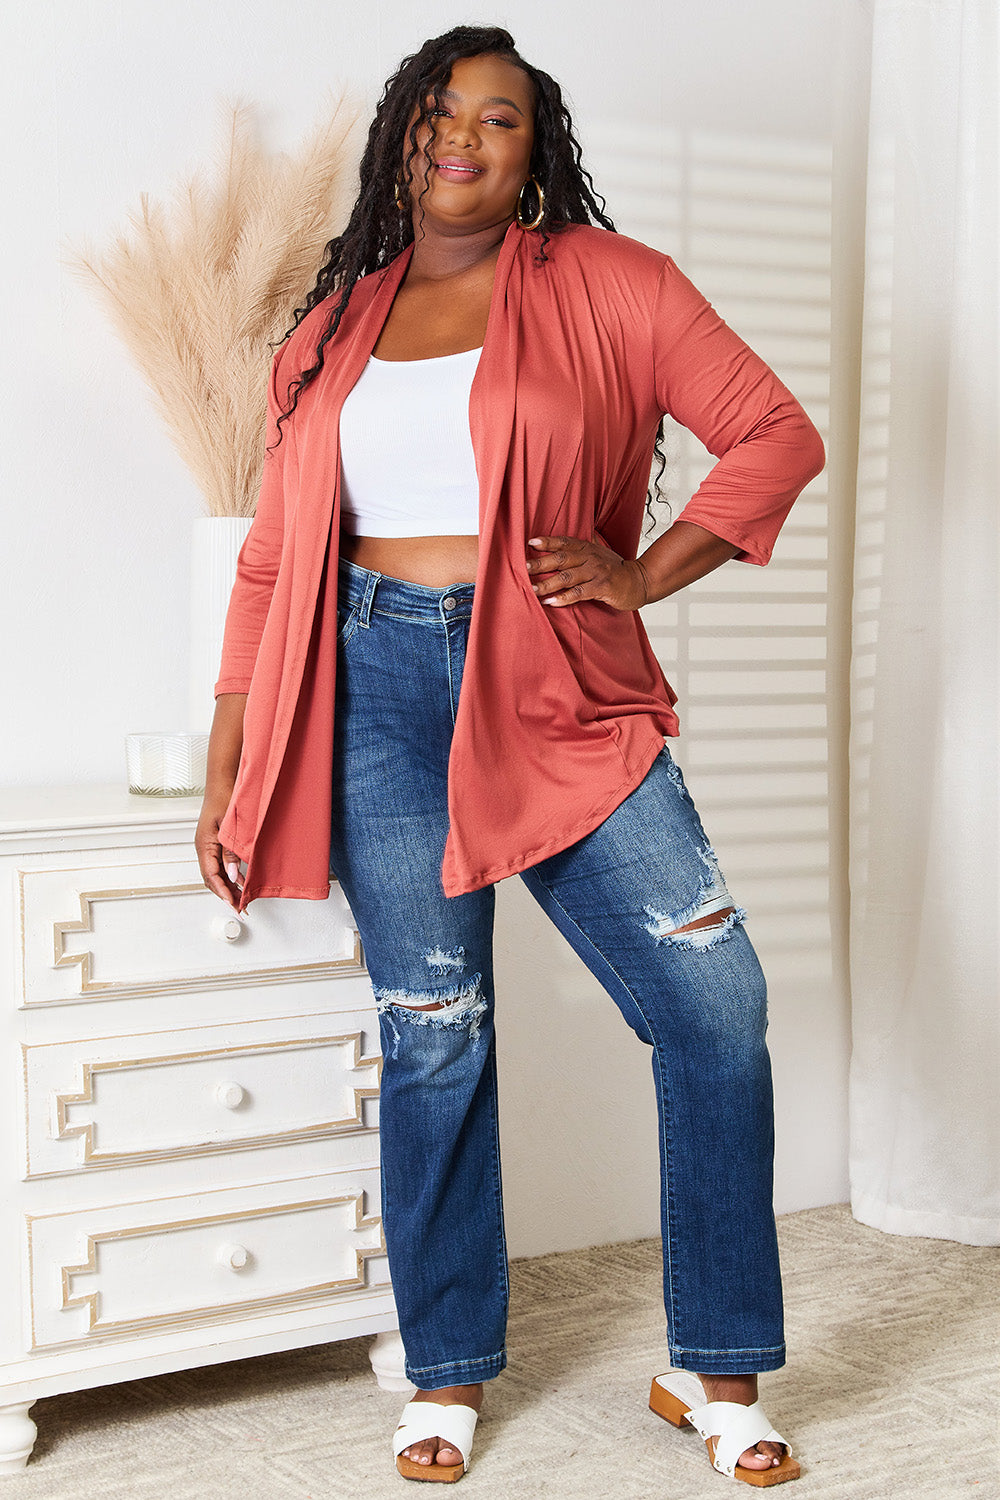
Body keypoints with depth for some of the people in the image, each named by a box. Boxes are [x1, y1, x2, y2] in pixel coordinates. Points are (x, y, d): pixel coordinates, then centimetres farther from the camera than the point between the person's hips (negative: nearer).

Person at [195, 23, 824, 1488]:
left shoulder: (604, 284, 6)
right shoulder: (334, 331, 14)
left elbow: (775, 432, 5)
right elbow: (273, 557, 15)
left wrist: (642, 571, -5)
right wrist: (228, 766, 11)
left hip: (553, 693, -1)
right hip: (377, 693, 2)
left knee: (713, 991, -10)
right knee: (432, 1036, 3)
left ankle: (719, 1370, 5)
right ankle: (449, 1372, 19)